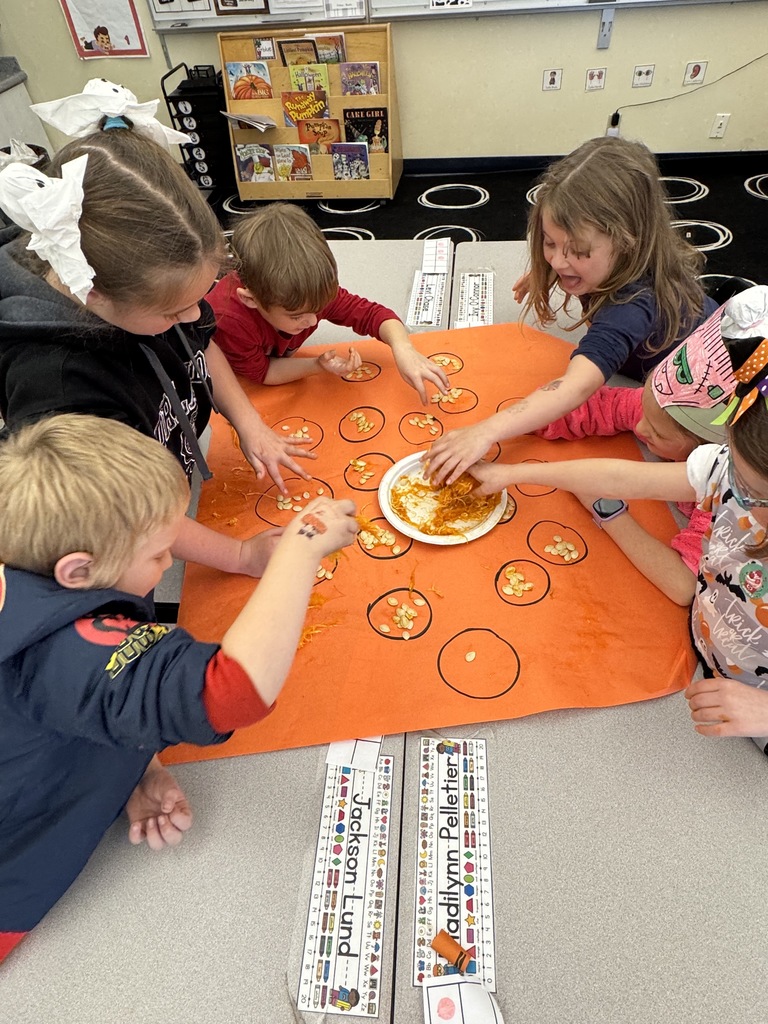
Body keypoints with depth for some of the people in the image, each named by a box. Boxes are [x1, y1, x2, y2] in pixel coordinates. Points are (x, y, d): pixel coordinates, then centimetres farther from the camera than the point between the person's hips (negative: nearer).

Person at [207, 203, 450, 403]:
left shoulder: (307, 291, -27)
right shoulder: (229, 321, -40)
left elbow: (370, 313, -20)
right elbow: (260, 373, -24)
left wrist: (403, 349, -39)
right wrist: (316, 365, -35)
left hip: (277, 360, 6)